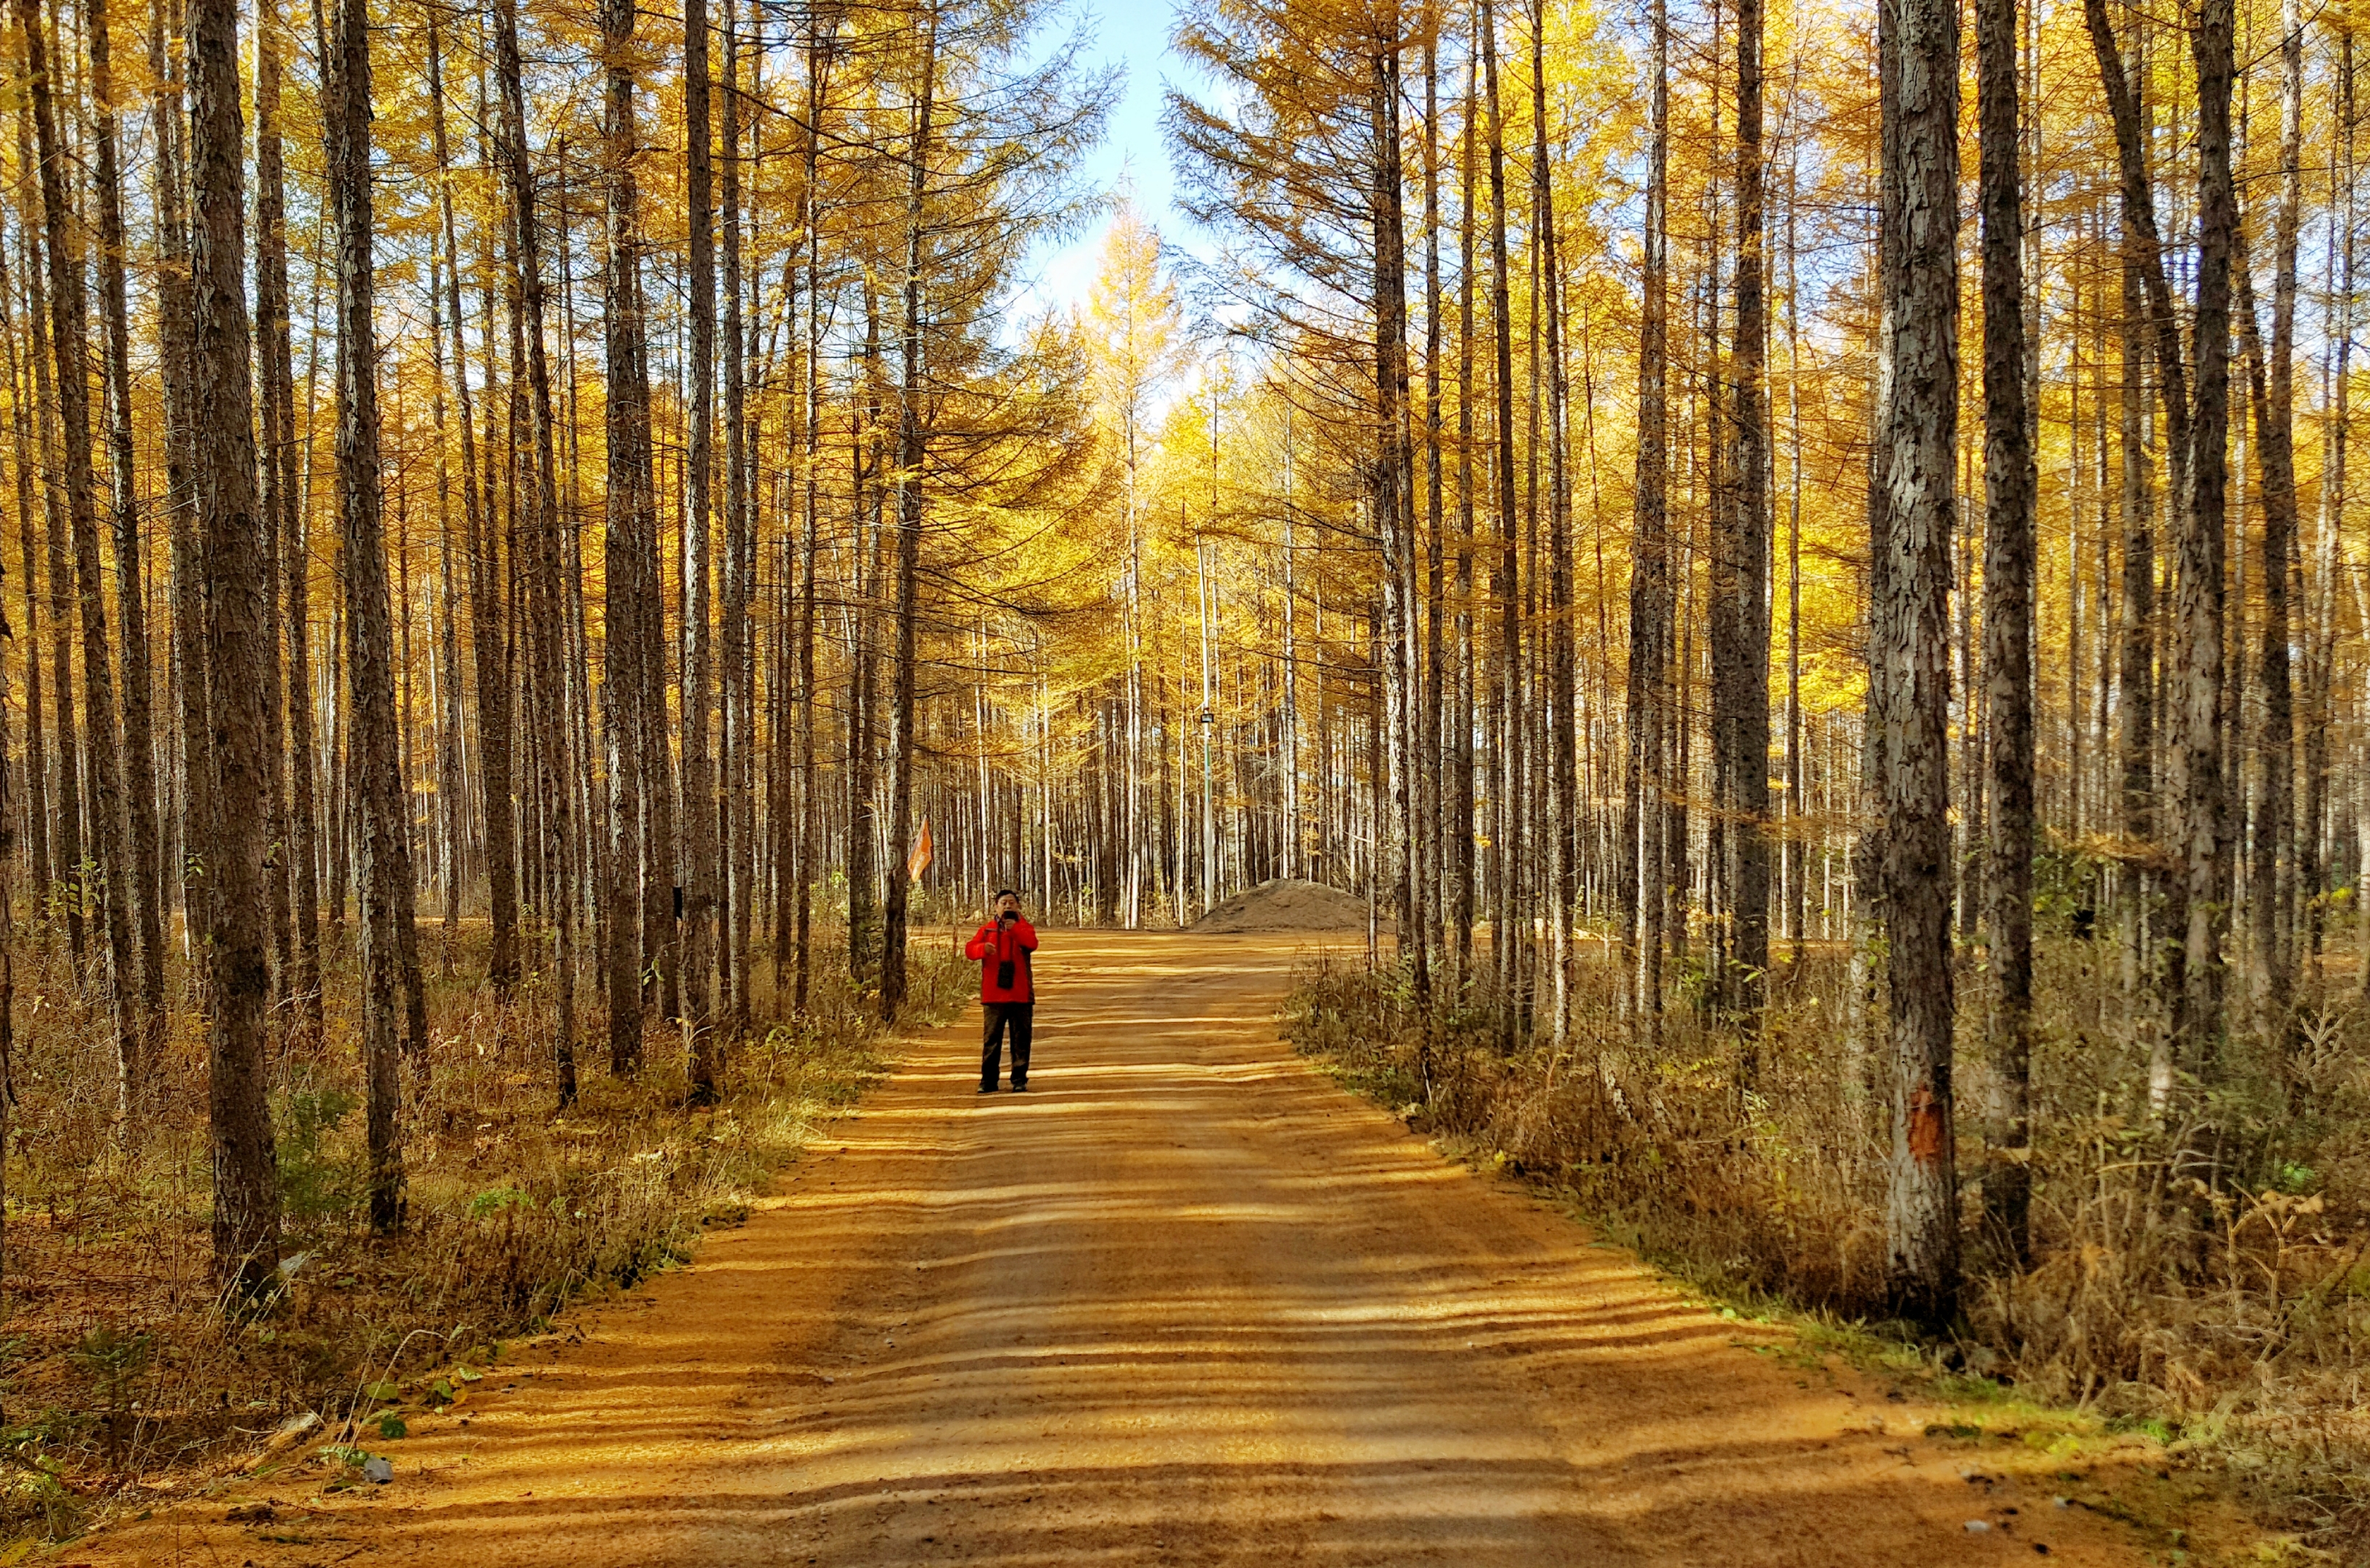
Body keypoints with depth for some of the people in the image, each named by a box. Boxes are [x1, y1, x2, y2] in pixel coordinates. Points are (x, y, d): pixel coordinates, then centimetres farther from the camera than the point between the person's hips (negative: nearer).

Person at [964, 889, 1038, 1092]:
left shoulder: (1024, 928, 6)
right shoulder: (987, 930, 8)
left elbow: (1032, 944, -15)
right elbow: (970, 949, -4)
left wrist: (1015, 929, -30)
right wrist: (982, 948, -26)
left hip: (1020, 994, 0)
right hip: (994, 994, 0)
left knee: (1021, 1038, 4)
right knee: (991, 1038, 3)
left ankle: (1019, 1080, 10)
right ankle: (988, 1080, 7)